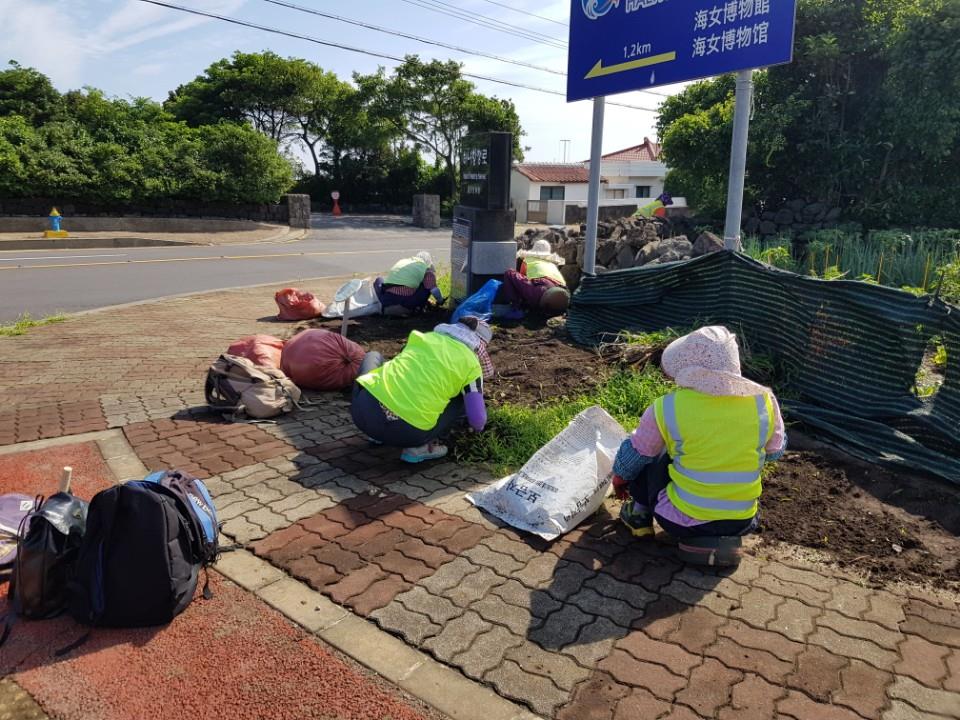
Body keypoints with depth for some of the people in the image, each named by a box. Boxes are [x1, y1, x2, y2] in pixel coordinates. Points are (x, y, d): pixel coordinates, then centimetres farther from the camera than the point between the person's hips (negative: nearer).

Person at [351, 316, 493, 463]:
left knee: (373, 356, 33)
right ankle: (420, 447, 8)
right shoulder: (471, 364, 6)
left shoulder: (424, 336, 19)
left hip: (362, 410, 3)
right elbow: (477, 419, 5)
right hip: (405, 433, -3)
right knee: (464, 398, 20)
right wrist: (478, 426, 30)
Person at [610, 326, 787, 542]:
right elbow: (775, 451, 10)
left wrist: (620, 476, 22)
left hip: (681, 522, -3)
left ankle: (639, 516, 26)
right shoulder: (764, 401, -10)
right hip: (742, 523, 3)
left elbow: (633, 455, 1)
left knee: (645, 456, 17)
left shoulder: (667, 408, -16)